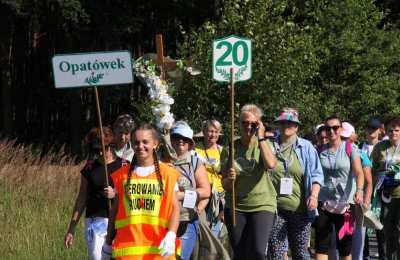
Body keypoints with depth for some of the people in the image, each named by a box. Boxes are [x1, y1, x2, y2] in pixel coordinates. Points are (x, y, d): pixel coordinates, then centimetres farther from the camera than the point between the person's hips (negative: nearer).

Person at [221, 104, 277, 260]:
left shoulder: (264, 145, 0)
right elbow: (225, 185, 5)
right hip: (236, 207, 3)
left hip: (262, 206, -2)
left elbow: (271, 164, -24)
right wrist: (230, 179, -18)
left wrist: (260, 137, -16)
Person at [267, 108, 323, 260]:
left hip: (300, 208, 0)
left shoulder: (306, 147, 7)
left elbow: (317, 175, 3)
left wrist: (314, 195, -11)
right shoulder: (270, 146, 8)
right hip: (275, 208, 0)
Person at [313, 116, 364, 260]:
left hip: (345, 203, -2)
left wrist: (359, 191, -26)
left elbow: (359, 172, -9)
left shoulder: (350, 149, 0)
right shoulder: (321, 151, 8)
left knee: (345, 245, 4)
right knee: (321, 244, -5)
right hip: (324, 202, 2)